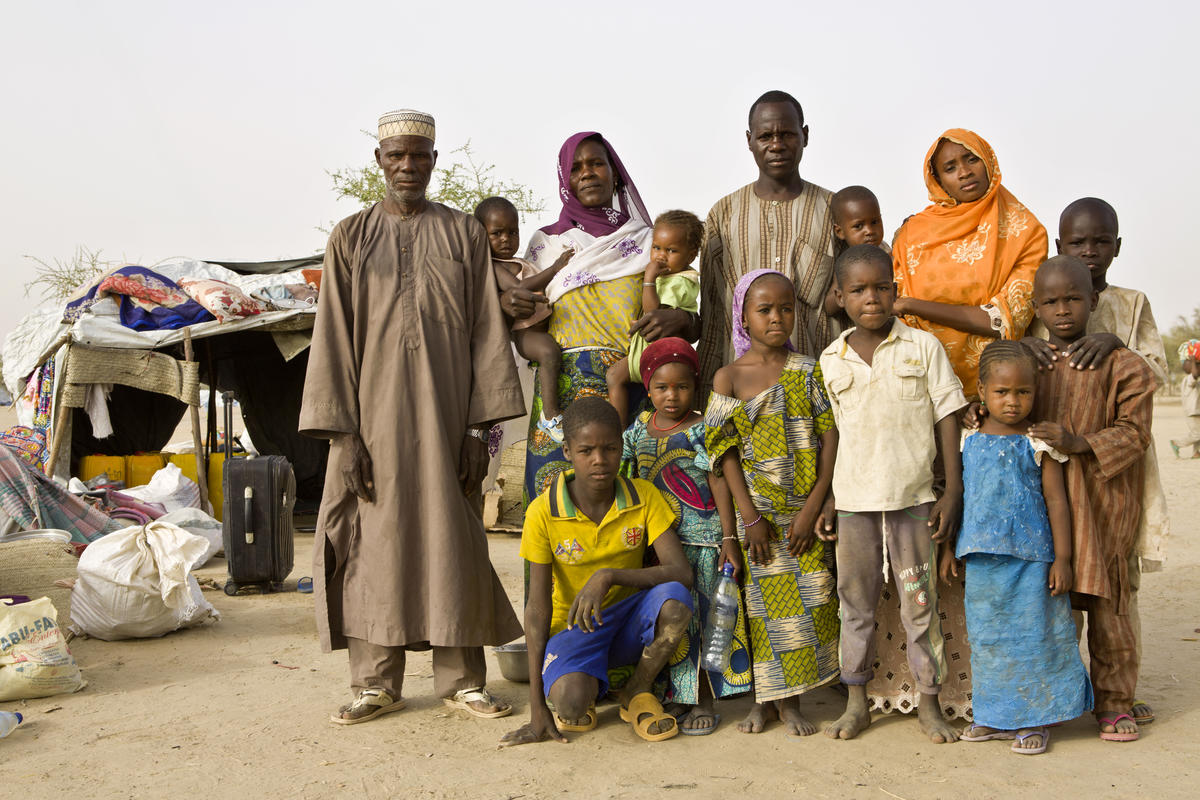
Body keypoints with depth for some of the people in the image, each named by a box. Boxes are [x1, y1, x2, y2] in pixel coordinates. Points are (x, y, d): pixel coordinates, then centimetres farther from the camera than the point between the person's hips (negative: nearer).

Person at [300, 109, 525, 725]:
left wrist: (480, 425, -5)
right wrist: (341, 433, -6)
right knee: (374, 541, 3)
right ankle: (376, 684, 15)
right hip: (374, 413, 1)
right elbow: (333, 337, 2)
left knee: (451, 540, 3)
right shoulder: (351, 236, 7)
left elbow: (486, 332, 3)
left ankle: (461, 678, 14)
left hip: (445, 413, 0)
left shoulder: (465, 234, 6)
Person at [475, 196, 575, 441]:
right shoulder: (494, 267, -7)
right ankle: (550, 415, -32)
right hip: (524, 332, -10)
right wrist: (555, 268, -22)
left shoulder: (520, 263, 23)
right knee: (549, 351, -35)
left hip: (545, 326, 10)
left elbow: (544, 290, 33)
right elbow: (520, 289, -23)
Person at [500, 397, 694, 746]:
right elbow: (538, 608, -14)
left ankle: (636, 694, -4)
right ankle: (585, 695, 7)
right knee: (570, 702, -33)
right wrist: (537, 706, -16)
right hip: (573, 627, -2)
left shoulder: (644, 497, -10)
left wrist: (608, 576, -34)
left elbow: (681, 572, -19)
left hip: (629, 621, 2)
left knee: (674, 600, -32)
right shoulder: (544, 512, -15)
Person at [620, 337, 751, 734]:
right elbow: (631, 485, 14)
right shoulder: (639, 429, 6)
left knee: (702, 620, 3)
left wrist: (729, 538, -11)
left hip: (701, 540, -4)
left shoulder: (703, 431, -6)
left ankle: (703, 701, 15)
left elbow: (719, 485, -7)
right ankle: (674, 697, 22)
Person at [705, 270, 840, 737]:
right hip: (757, 510, -1)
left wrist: (812, 509, -9)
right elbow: (726, 452, -2)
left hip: (804, 509, 1)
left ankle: (789, 701, 15)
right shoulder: (728, 378, 1)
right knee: (765, 602, 3)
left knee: (810, 598, -1)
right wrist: (750, 517, -9)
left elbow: (830, 438, -2)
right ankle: (765, 698, 19)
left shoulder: (808, 371, 3)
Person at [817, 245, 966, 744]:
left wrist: (953, 491, -5)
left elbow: (946, 419, 0)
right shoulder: (831, 361, 4)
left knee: (920, 603, 6)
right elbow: (833, 436, 10)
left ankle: (929, 704, 20)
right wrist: (824, 503, 8)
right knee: (855, 603, 10)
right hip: (853, 501, 2)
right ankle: (856, 703, 22)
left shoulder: (923, 347, -1)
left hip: (913, 497, -2)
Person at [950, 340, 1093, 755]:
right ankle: (995, 715, 25)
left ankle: (1033, 719, 17)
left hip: (1029, 557, -4)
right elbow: (958, 494, 13)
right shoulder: (969, 441, 4)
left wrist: (1062, 558, -6)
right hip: (982, 559, 4)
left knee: (1031, 632, 3)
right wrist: (950, 547, 14)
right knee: (987, 636, 11)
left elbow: (1057, 502, -3)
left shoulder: (1038, 444, -5)